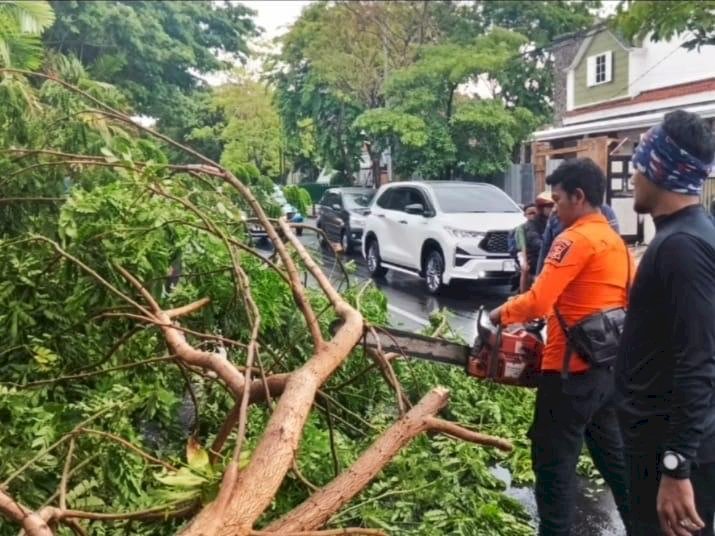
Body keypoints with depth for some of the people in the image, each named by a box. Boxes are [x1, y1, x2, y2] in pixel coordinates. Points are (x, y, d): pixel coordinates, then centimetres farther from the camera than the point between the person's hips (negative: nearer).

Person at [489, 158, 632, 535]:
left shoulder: (575, 239, -15)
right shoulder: (616, 242, 12)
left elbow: (537, 303, -23)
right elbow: (630, 303, 17)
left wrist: (500, 314, -6)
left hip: (572, 370, -9)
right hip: (609, 367, 9)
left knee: (554, 461, 3)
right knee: (613, 453, 20)